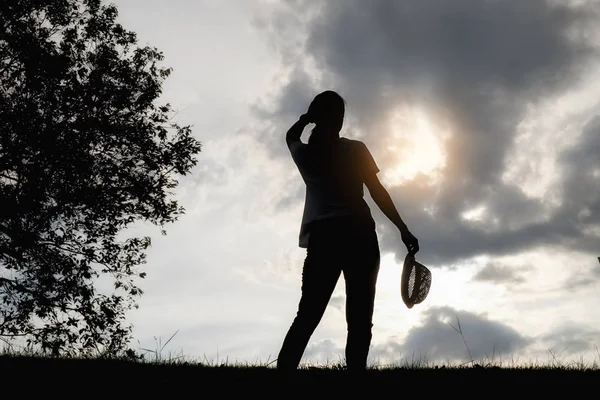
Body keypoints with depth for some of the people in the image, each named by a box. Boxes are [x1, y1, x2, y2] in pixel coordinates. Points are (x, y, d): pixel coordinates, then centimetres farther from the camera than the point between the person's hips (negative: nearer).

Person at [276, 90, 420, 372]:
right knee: (359, 319, -5)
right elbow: (378, 192, 3)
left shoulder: (305, 153, 14)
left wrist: (307, 117, 49)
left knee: (307, 315, 0)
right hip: (357, 234, -3)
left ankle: (284, 370, -14)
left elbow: (291, 136, 38)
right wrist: (403, 229, 6)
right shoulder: (355, 149, 6)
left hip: (322, 236, 3)